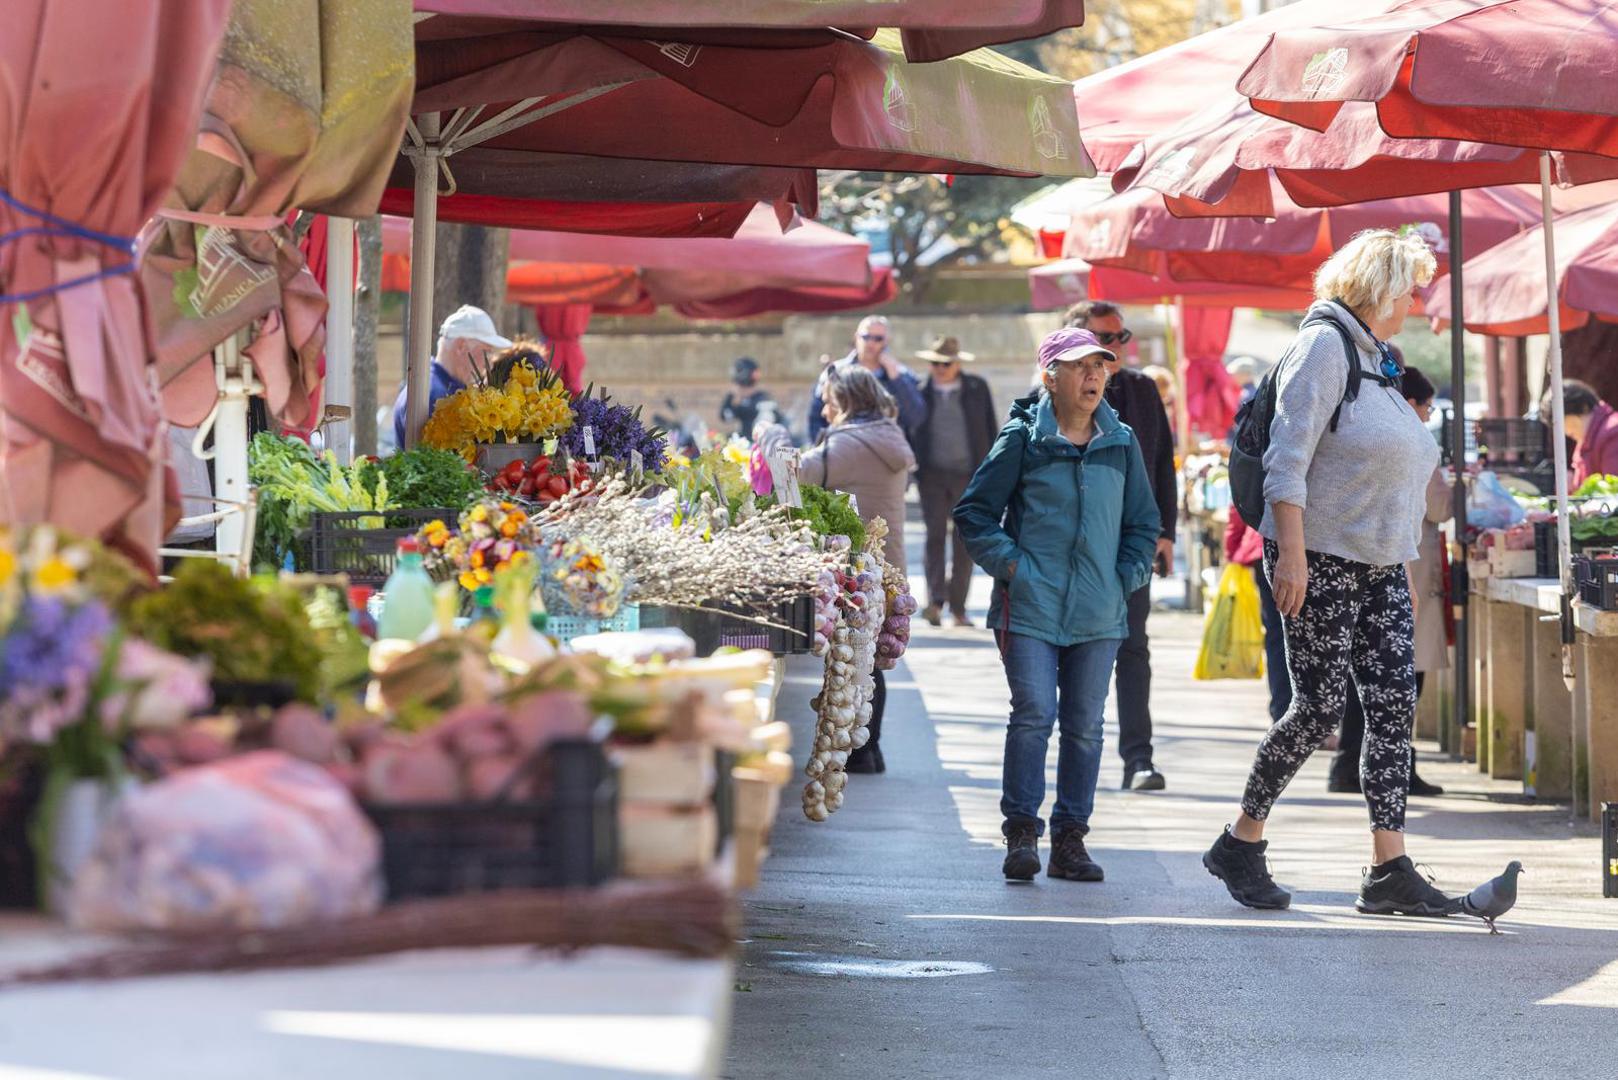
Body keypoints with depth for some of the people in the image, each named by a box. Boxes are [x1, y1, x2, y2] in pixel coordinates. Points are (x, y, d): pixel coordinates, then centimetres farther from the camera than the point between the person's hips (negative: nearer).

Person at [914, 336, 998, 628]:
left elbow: (990, 430, 9)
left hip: (969, 475, 1)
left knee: (965, 542, 3)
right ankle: (935, 600, -20)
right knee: (935, 535, -13)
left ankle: (958, 607, 9)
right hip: (933, 474, -1)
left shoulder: (977, 389, 6)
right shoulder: (921, 391, 4)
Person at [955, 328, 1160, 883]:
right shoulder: (1023, 438, 0)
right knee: (1034, 714, -12)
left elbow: (1144, 523, 19)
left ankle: (1070, 839, 12)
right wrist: (1011, 565, -6)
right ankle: (1021, 832, -3)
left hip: (1099, 612, 4)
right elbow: (975, 512, 3)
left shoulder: (1122, 443, 10)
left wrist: (1126, 577, 6)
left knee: (1084, 724, 5)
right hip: (1031, 605, -4)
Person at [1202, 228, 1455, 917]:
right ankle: (1240, 845, 8)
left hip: (1381, 567, 9)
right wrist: (1290, 552, -24)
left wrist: (1403, 558, 21)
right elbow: (1286, 459, -17)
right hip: (1320, 561, -9)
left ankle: (1389, 870, -2)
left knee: (1394, 705, -1)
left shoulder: (1374, 357, 18)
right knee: (1320, 709, -7)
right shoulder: (1324, 344, -10)